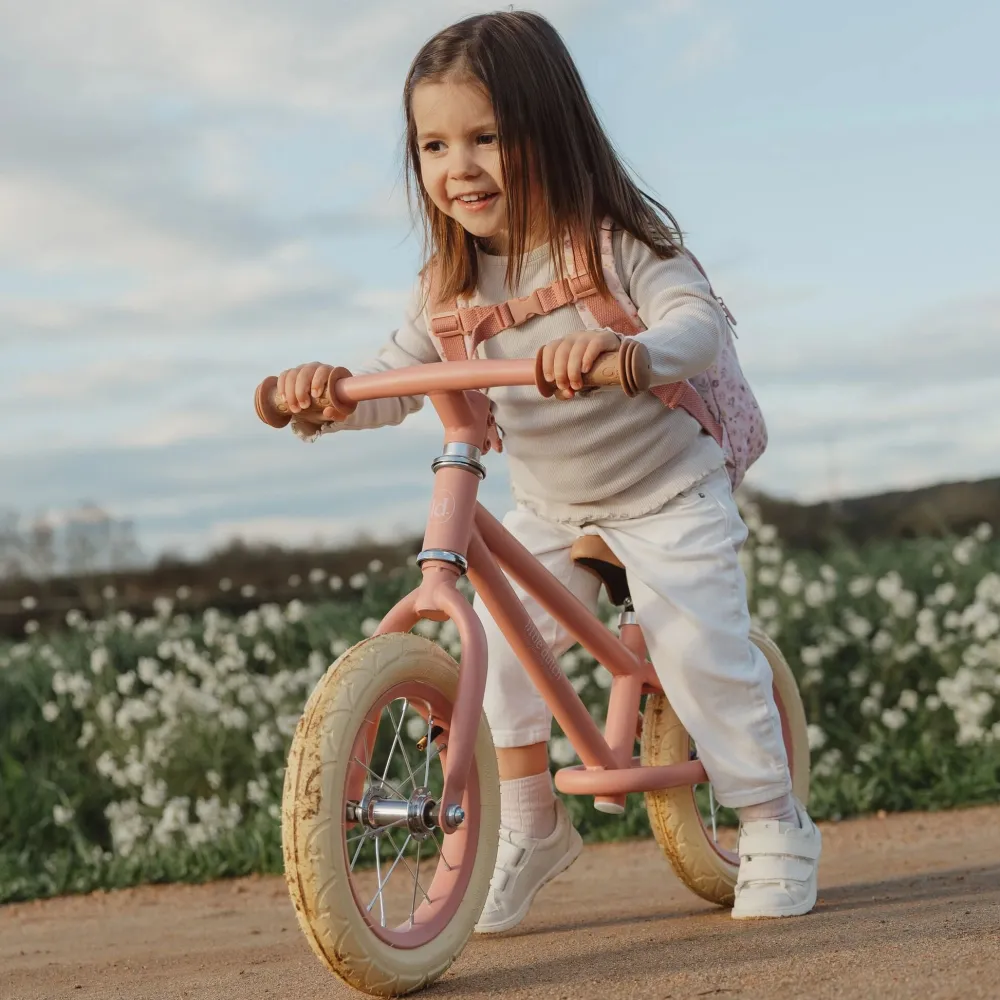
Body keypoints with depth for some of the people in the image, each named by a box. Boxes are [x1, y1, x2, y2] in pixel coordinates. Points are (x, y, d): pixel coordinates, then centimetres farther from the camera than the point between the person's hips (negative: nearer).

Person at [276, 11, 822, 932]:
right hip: (546, 510, 5)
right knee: (498, 634, -13)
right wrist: (329, 396, -31)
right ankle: (529, 823, 4)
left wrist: (622, 348, -59)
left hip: (667, 494, -4)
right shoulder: (457, 279, -8)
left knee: (700, 650, -14)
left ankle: (776, 827, 6)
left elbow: (696, 322, -37)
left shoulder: (621, 237, -23)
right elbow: (397, 378, -9)